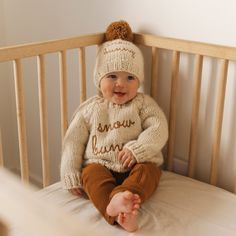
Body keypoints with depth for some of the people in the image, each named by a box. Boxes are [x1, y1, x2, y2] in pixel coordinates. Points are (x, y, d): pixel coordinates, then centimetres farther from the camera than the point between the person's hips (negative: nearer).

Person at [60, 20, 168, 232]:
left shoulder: (143, 103, 6)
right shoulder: (90, 109, 8)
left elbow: (159, 130, -6)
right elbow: (73, 141, 7)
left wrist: (137, 149, -22)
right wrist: (71, 176, 0)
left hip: (137, 166, 0)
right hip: (100, 166, 1)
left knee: (148, 172, -32)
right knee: (92, 174, -32)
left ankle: (119, 200, -59)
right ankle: (118, 214, -55)